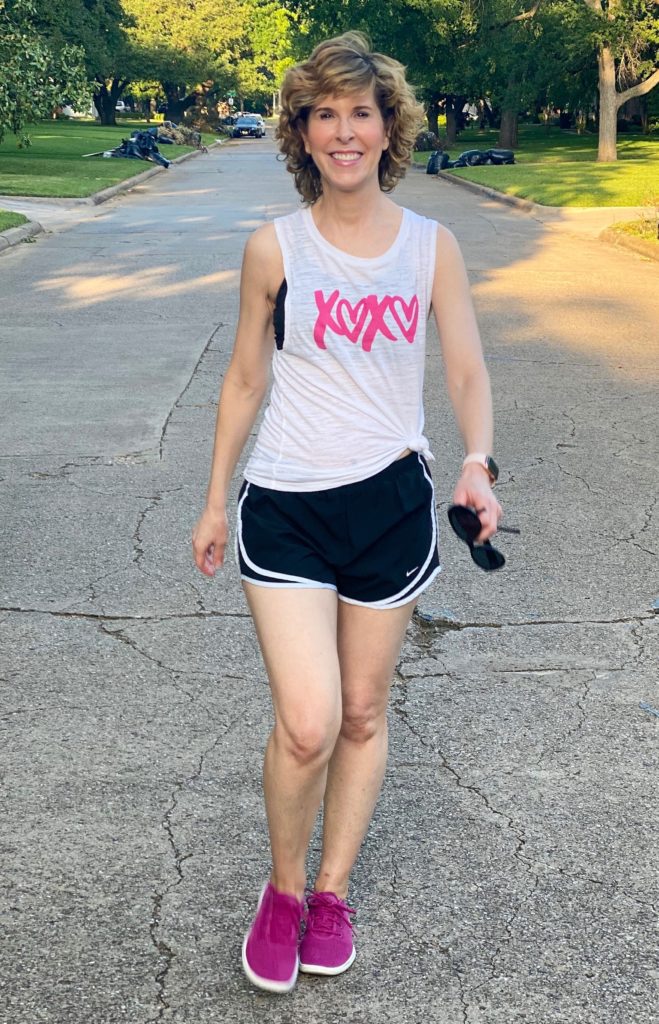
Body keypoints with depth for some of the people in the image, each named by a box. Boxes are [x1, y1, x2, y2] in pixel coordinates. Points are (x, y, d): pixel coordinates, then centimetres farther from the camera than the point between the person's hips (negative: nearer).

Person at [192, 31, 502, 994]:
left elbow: (469, 373, 1)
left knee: (363, 714, 12)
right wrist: (215, 501, 8)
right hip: (286, 509, -2)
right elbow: (245, 379, 5)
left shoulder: (432, 246, 0)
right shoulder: (274, 248, -3)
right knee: (307, 726, -11)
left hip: (392, 500, 2)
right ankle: (283, 889, 18)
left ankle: (332, 889, 33)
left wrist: (477, 464, -18)